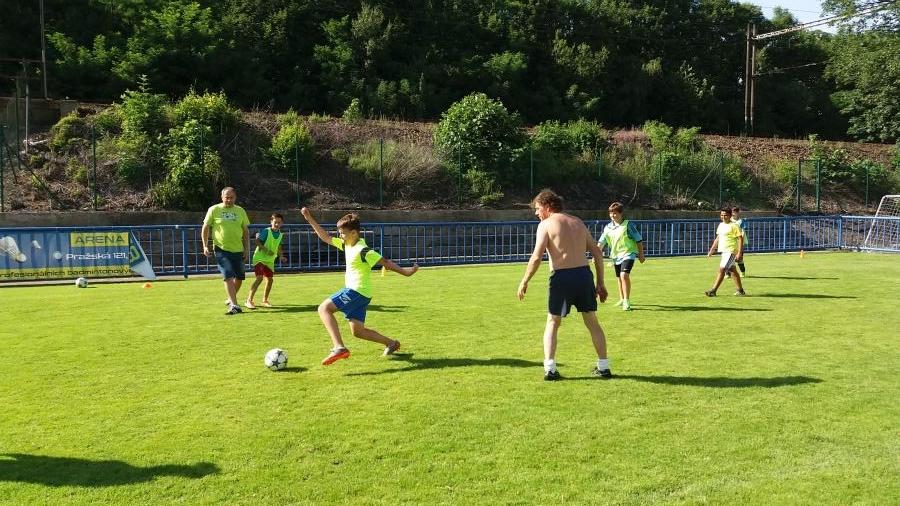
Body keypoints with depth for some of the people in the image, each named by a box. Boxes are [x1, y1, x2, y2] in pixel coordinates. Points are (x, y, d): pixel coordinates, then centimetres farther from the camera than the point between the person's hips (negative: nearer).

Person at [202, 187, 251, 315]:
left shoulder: (240, 211, 6)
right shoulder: (214, 210, -2)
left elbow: (246, 231, 11)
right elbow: (205, 228, 4)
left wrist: (247, 249, 7)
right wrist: (205, 246, -3)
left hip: (238, 249, 4)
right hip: (221, 249, -4)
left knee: (239, 277, 10)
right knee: (228, 276, -15)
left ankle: (231, 299, 34)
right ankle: (234, 305, -15)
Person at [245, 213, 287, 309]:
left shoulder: (280, 235, 5)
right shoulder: (266, 231, -13)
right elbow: (258, 241, -17)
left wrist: (281, 256, 4)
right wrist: (266, 250, -28)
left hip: (270, 260, 7)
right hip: (259, 258, -7)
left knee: (269, 279, 8)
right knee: (259, 278, -19)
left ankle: (265, 300, 27)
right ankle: (249, 300, -16)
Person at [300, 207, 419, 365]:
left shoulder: (363, 250, -16)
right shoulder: (347, 245, 10)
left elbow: (384, 262, -13)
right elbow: (325, 237, 16)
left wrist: (404, 271, -14)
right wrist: (310, 219, 12)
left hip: (357, 291, -9)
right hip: (355, 292, 9)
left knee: (324, 308, -16)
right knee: (358, 331, 13)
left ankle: (339, 347, -28)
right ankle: (391, 343, 25)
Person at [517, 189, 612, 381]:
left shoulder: (546, 224, 0)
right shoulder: (578, 222, 16)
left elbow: (536, 257, -11)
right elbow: (597, 252, 13)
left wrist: (524, 282, -2)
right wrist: (600, 283, 17)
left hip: (561, 277, -4)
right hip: (584, 274, 4)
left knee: (552, 323, 12)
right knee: (593, 323, 17)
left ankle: (550, 369, 4)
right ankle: (603, 367, 21)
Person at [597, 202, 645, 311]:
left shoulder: (628, 225, -11)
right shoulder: (608, 227, 3)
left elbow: (638, 240, -4)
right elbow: (601, 242, 2)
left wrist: (641, 254, -2)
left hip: (628, 253, -6)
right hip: (616, 255, 6)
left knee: (624, 275, -23)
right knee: (619, 278, 16)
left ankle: (626, 301, -15)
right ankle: (622, 299, 35)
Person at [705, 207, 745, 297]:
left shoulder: (734, 226, -11)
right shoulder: (721, 225, 13)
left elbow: (740, 239, -14)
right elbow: (717, 238, 21)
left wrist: (739, 253, -20)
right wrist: (711, 250, 19)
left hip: (730, 251, -9)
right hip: (724, 251, 9)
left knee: (722, 269, -13)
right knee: (733, 271, 15)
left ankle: (713, 290, -14)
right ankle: (740, 291, 25)